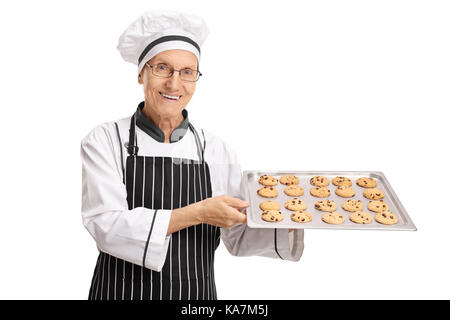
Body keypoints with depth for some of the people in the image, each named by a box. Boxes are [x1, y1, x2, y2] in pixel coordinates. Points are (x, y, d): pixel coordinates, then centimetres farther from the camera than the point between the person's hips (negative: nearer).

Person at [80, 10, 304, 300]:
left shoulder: (217, 150, -4)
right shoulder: (104, 141, -9)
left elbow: (240, 238, 0)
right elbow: (106, 226, -20)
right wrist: (197, 214, -27)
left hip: (198, 295, 3)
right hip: (122, 292, -2)